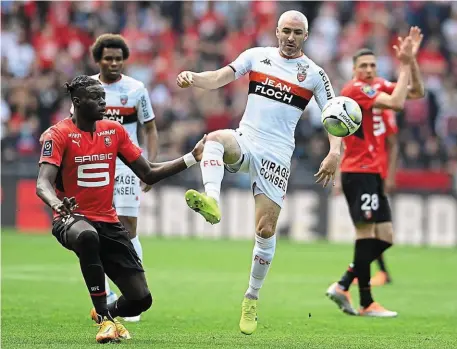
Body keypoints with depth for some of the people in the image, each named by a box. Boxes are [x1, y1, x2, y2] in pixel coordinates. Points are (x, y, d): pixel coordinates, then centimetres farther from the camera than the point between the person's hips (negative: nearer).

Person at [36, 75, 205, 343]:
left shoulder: (115, 131, 7)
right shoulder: (59, 134, -10)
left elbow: (149, 174, 10)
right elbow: (43, 184, -21)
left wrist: (192, 158, 2)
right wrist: (57, 204, -45)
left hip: (108, 223, 5)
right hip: (73, 219, -5)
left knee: (141, 299, -4)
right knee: (87, 236, -44)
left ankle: (106, 313, 34)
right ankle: (104, 319, -31)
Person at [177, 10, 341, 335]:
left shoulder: (314, 73, 3)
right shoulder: (257, 56, 6)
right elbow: (219, 78, -6)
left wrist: (335, 153, -15)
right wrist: (192, 78, -27)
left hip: (276, 155, -1)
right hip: (245, 141, 1)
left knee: (266, 231, -5)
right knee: (216, 138, -35)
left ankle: (252, 299, 13)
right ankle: (212, 202, -57)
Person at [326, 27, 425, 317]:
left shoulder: (378, 85, 13)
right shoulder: (355, 89, -13)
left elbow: (418, 92, 13)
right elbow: (396, 103, -24)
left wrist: (411, 59, 1)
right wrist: (405, 66, -17)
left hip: (372, 173, 9)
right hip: (358, 172, -9)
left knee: (385, 237, 8)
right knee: (366, 232, -12)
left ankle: (343, 286, 13)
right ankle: (366, 303, -9)